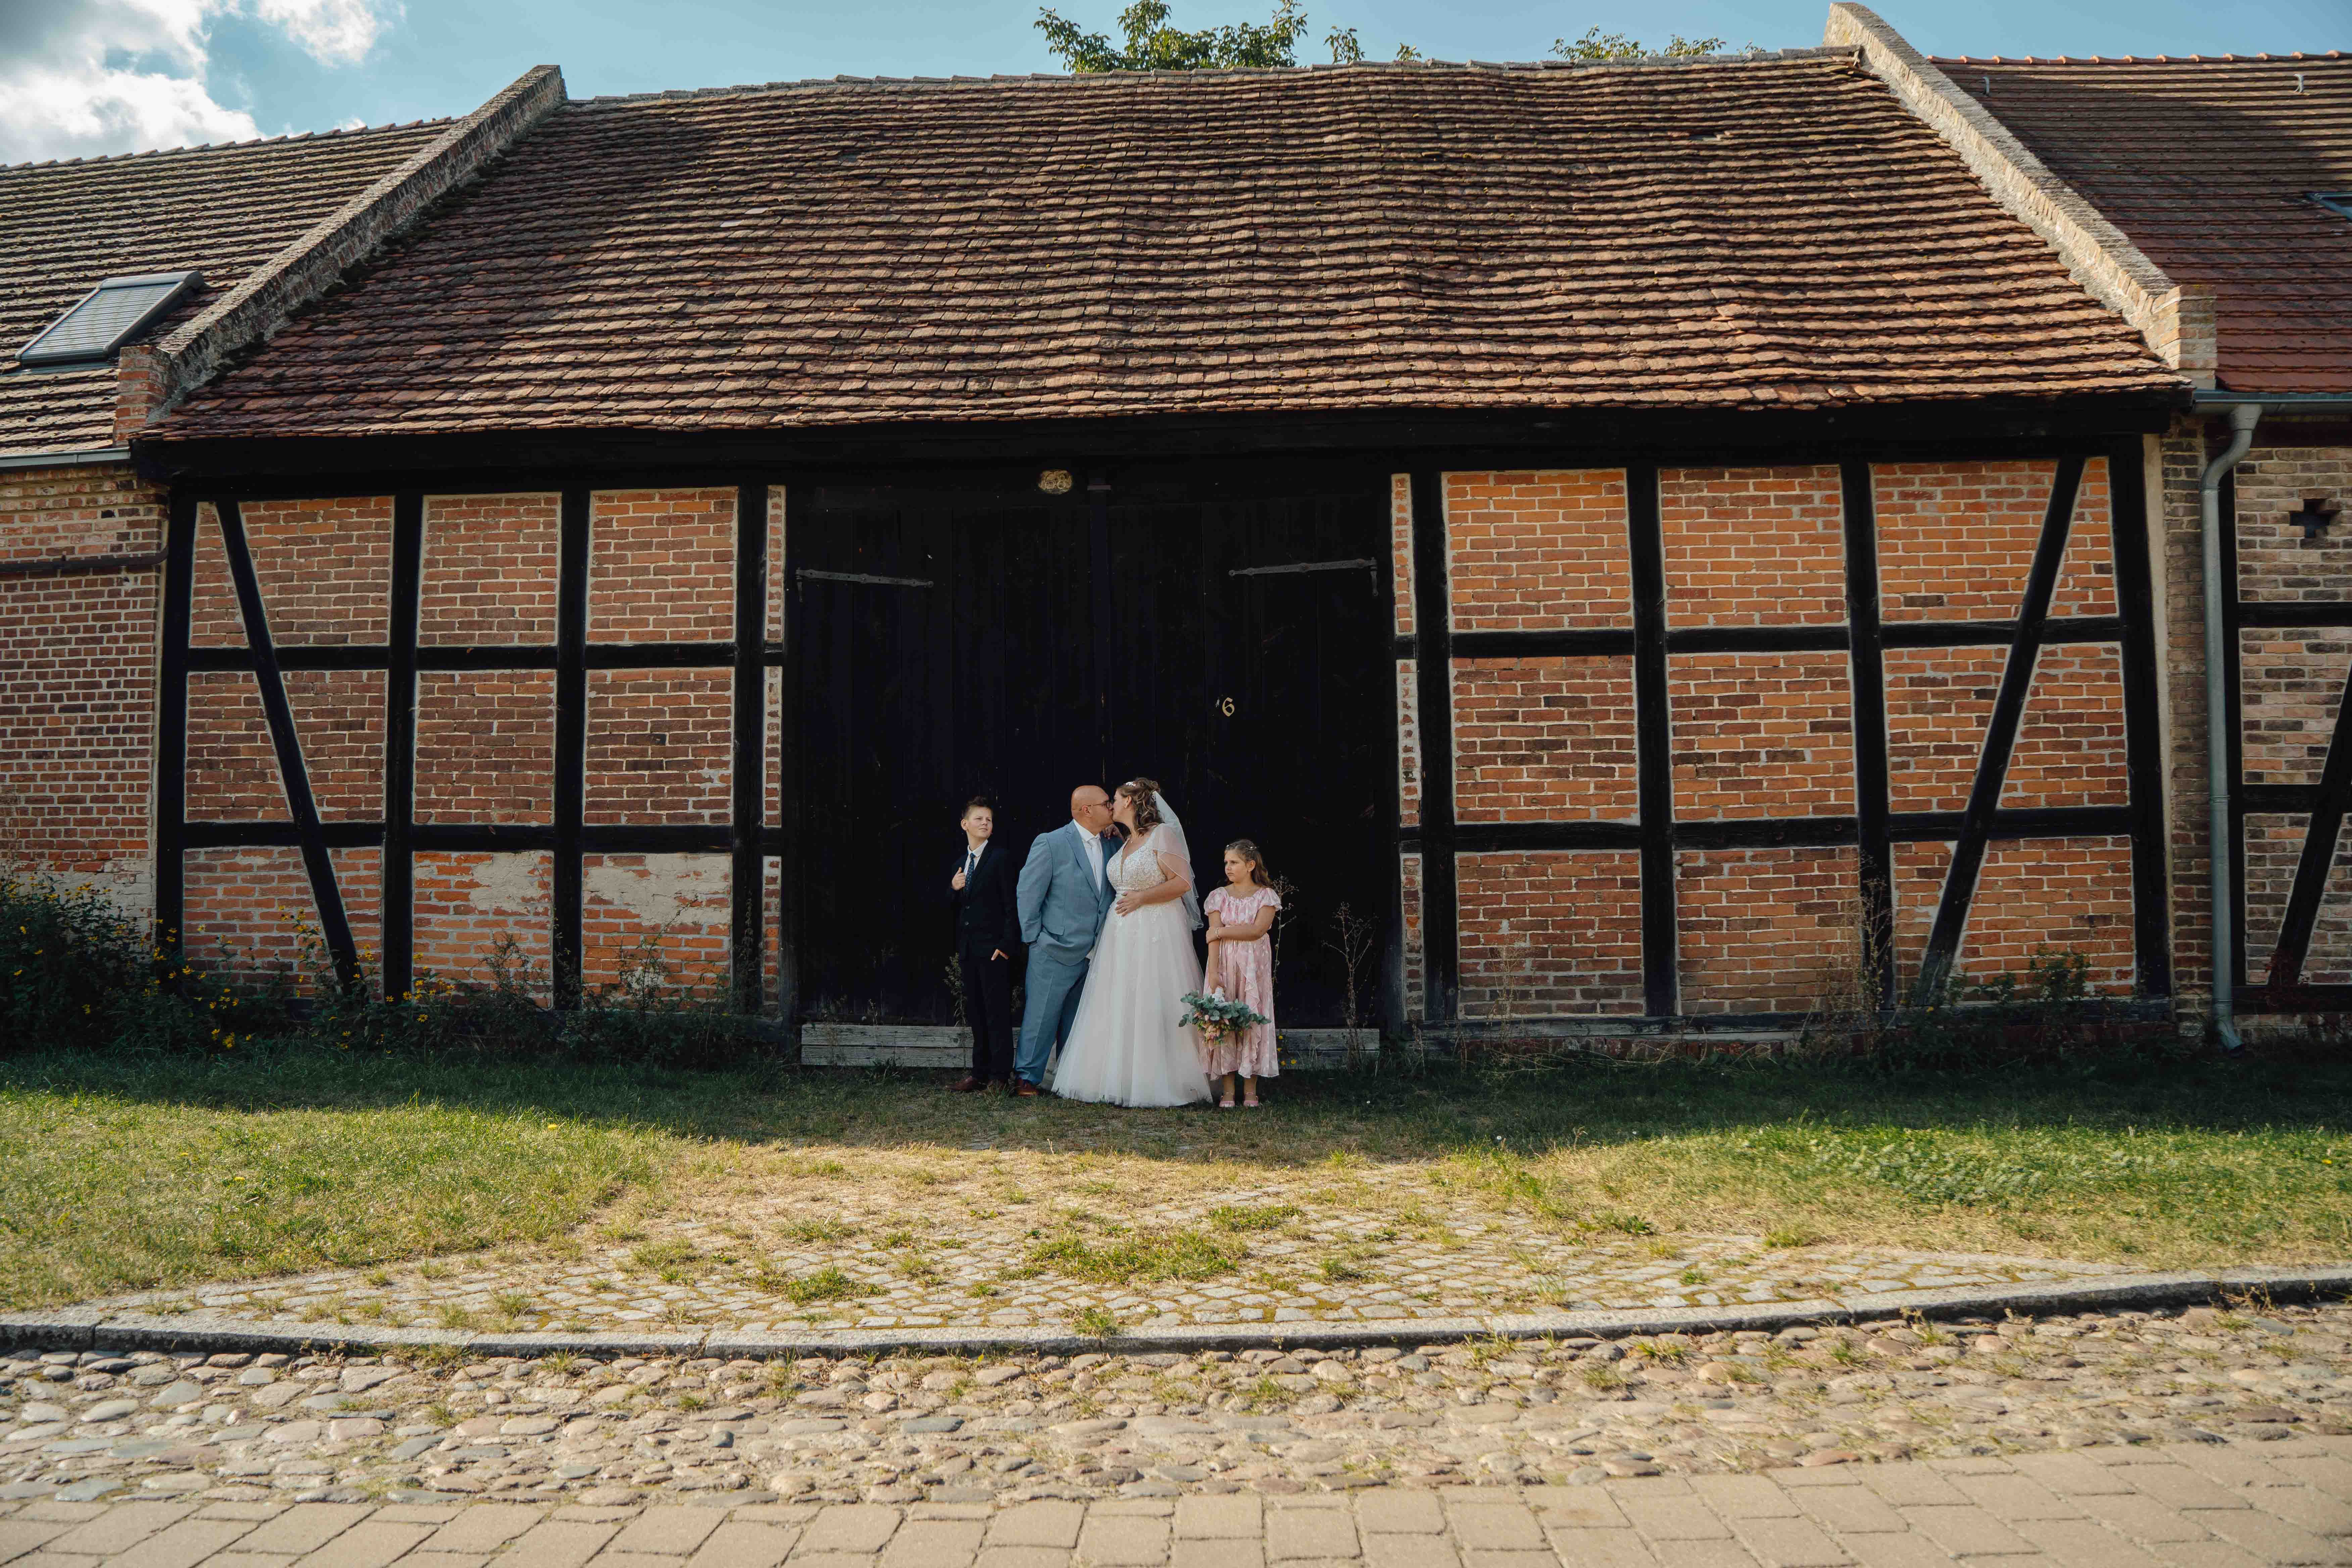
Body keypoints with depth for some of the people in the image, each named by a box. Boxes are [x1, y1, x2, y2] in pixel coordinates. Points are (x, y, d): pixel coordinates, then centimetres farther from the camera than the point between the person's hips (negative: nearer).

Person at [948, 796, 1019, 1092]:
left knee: (998, 1013, -4)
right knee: (975, 1012, 12)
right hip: (969, 950, 7)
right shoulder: (960, 863, 15)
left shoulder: (999, 858, -6)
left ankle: (1000, 1076, 1)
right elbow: (953, 907, 18)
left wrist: (1007, 944, -15)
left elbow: (1011, 905, -9)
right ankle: (980, 1071, 19)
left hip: (994, 949, -7)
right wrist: (953, 889, -4)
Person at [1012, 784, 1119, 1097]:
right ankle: (1027, 1078, 9)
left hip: (1094, 954, 5)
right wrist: (1036, 939, -5)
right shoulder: (1050, 844, -9)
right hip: (1056, 952, -5)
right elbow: (1027, 895, -5)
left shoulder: (1113, 846, 8)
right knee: (1041, 1017, -1)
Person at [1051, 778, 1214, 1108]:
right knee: (1119, 1008, 5)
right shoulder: (1125, 843, 17)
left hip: (1156, 933, -8)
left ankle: (1156, 1082, 0)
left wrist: (1142, 898, -14)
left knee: (1152, 1008, -7)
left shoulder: (1162, 834, -7)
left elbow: (1183, 881, -14)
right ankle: (1121, 1080, 10)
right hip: (1121, 934, 8)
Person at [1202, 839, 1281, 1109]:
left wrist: (1222, 931, -10)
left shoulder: (1266, 896, 3)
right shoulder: (1219, 897, 7)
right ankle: (1228, 1091, 1)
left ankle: (1250, 1090, 5)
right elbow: (1214, 937, -3)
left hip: (1254, 966, -1)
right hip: (1224, 964, 1)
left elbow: (1257, 930, -12)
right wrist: (1213, 972, -14)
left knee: (1253, 1021, -2)